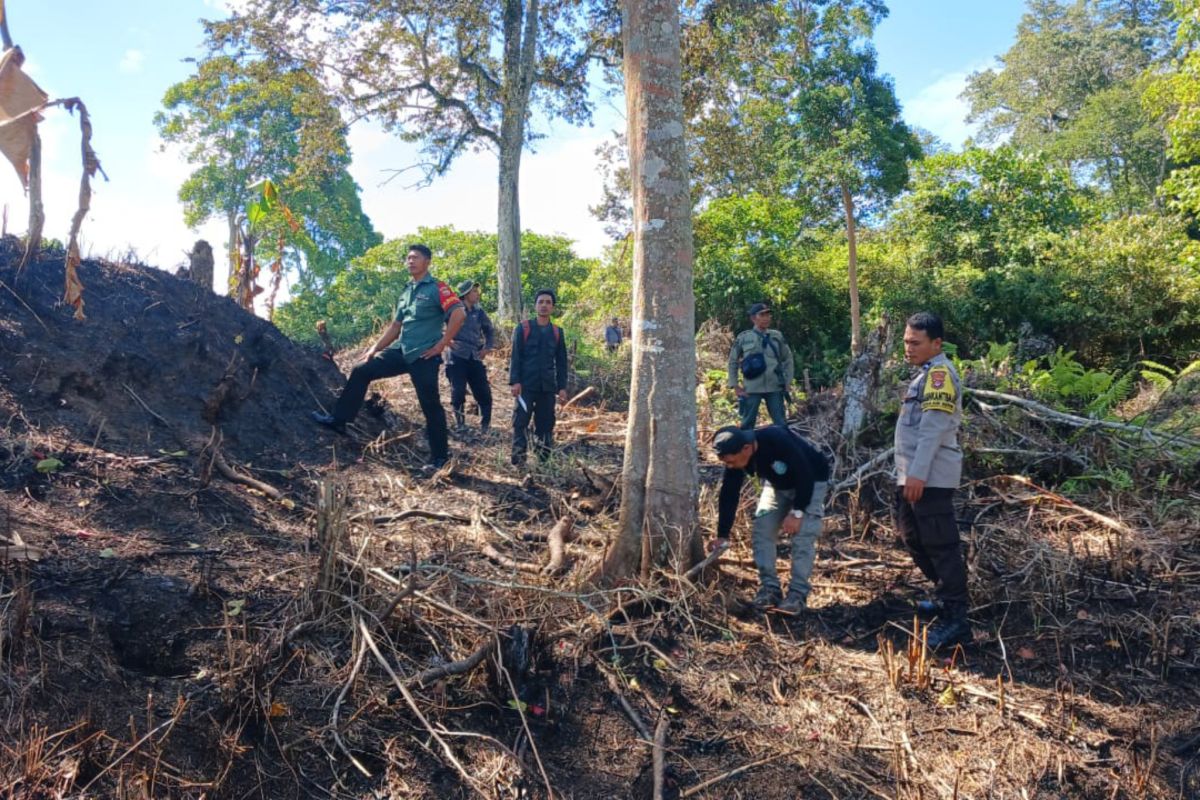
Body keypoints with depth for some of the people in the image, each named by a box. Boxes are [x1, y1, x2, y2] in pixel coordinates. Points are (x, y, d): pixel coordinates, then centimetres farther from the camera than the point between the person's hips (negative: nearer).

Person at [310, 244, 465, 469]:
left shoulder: (437, 288, -8)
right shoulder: (406, 291, 17)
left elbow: (459, 314, -20)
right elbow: (396, 326, 22)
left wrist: (441, 345, -18)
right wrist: (375, 348, 16)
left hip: (423, 357, -7)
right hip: (401, 351, 8)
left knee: (430, 405, -2)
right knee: (361, 371, 3)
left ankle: (440, 458, 8)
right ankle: (338, 419, 10)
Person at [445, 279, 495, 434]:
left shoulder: (479, 311, 10)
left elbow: (489, 330, 24)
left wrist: (488, 347, 12)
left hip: (475, 358, 4)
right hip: (457, 357, -4)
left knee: (484, 393, 2)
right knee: (458, 393, -3)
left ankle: (485, 426, 14)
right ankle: (460, 425, 11)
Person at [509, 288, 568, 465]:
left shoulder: (557, 332, 11)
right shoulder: (523, 328, 1)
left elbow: (561, 362, 12)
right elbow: (515, 357, -2)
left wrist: (562, 387, 6)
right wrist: (515, 381, -12)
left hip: (548, 386, 3)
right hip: (526, 385, -3)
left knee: (545, 424, 6)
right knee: (520, 423, -6)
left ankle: (543, 461, 14)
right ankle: (518, 461, -1)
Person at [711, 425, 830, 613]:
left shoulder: (778, 440, -40)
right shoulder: (736, 459, -20)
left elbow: (805, 475, -32)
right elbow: (729, 494, -12)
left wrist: (797, 512, -29)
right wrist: (722, 535, -11)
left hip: (811, 481, -6)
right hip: (777, 484, 6)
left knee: (802, 537, -16)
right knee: (761, 531, -4)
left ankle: (798, 593, -8)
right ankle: (769, 588, 5)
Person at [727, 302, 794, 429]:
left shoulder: (777, 336, 7)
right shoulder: (743, 338, 1)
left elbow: (787, 360, 15)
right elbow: (733, 362, 8)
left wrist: (787, 382, 7)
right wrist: (735, 386, 2)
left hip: (774, 388, 2)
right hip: (751, 389, -2)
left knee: (781, 424, 5)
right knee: (747, 425, 4)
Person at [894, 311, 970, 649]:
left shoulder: (940, 372, -12)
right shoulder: (927, 373, 19)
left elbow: (934, 428, -21)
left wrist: (918, 473, -26)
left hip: (930, 477, -11)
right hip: (913, 475, 11)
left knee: (941, 544, -8)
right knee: (914, 537, 20)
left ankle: (956, 619, -4)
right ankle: (949, 596, 32)